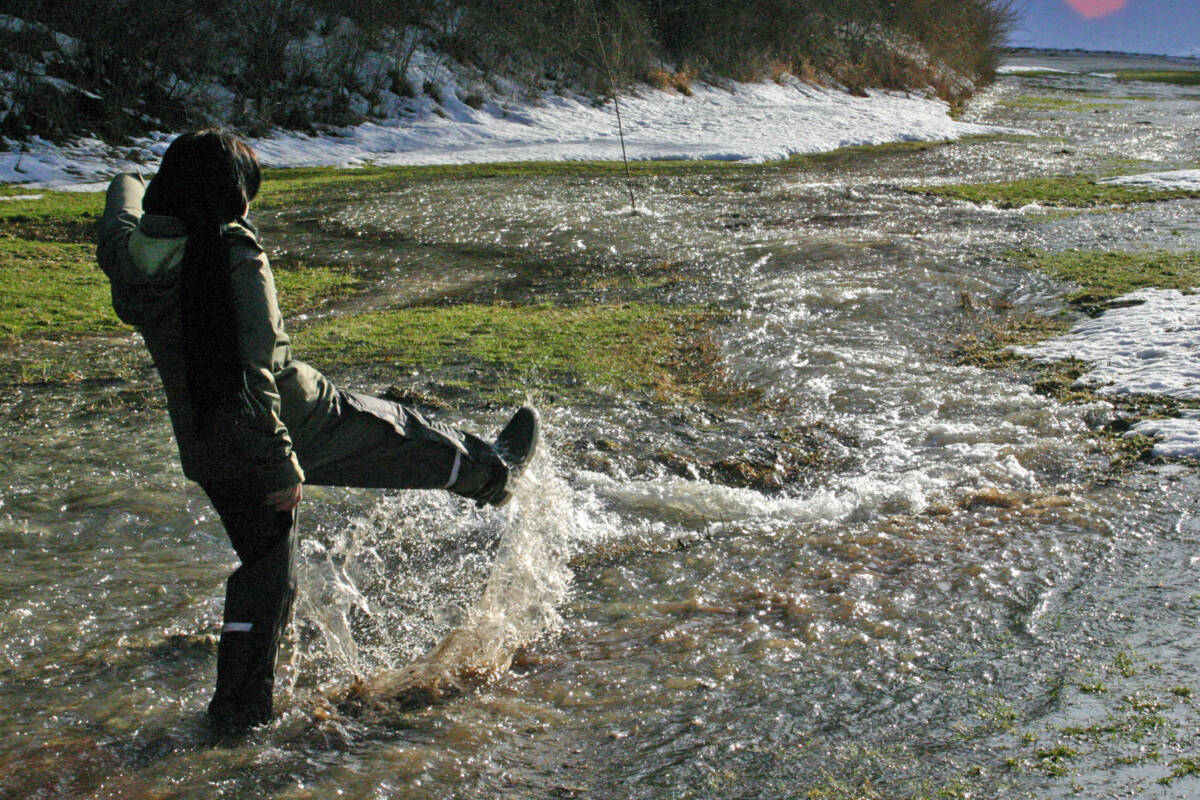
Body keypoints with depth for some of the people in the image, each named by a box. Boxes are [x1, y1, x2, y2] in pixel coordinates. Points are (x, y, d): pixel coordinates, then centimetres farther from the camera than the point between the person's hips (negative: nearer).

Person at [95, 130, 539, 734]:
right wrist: (281, 463, -22)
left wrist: (131, 184, 46)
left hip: (204, 447, 7)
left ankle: (239, 707, 25)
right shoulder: (234, 257, -25)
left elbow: (125, 196, 23)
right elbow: (255, 371, -28)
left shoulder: (127, 252, -4)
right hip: (294, 423, -7)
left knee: (262, 565, 21)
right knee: (398, 432, 20)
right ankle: (491, 473, 45)